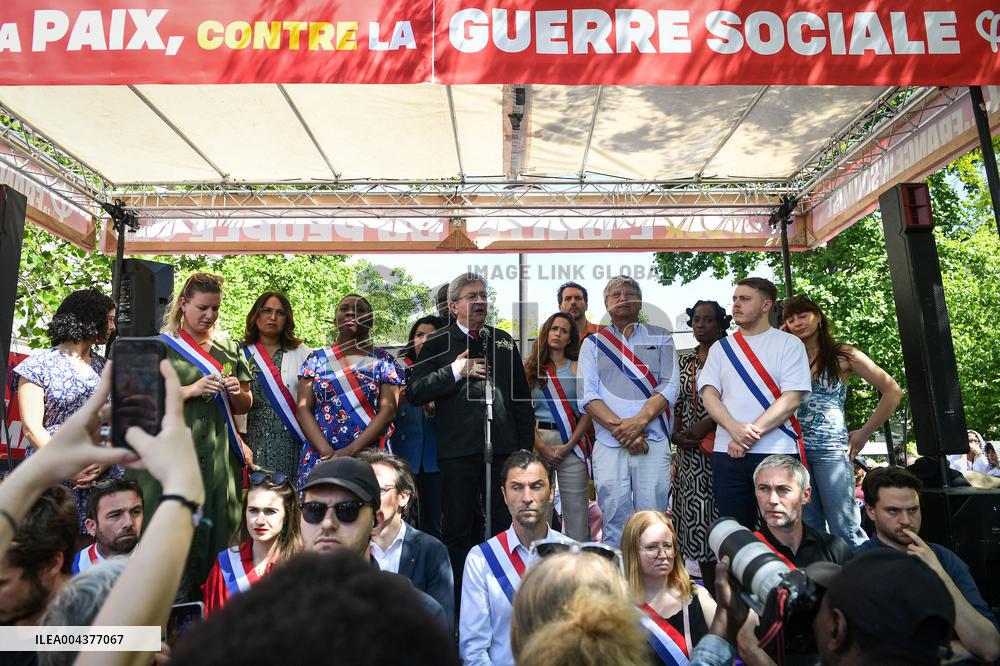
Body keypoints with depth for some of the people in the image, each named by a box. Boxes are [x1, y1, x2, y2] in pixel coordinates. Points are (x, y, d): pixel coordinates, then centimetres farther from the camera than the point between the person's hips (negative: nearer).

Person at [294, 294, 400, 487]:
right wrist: (326, 451, -12)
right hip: (319, 456, 2)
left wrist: (350, 451, -15)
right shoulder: (316, 359, 10)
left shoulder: (383, 360, 4)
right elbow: (303, 410, 3)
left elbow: (388, 410, -5)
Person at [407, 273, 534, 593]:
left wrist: (526, 445, 9)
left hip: (503, 447, 2)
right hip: (457, 449, -2)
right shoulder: (437, 343, 4)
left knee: (506, 524, 7)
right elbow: (414, 393, -3)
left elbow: (522, 396, 15)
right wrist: (453, 371, -15)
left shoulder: (504, 341, 14)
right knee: (458, 529, 8)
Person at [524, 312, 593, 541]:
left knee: (576, 510, -2)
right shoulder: (531, 368, 8)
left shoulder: (577, 368, 5)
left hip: (572, 443, -1)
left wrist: (568, 445, -8)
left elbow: (588, 412, 0)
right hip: (539, 442, 1)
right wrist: (542, 447, -7)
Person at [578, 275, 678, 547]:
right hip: (609, 445, 0)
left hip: (654, 441, 0)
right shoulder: (593, 343, 14)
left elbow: (670, 387, 3)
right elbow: (587, 394, 3)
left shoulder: (660, 338, 15)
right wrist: (619, 428, -10)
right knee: (615, 519, 1)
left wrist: (638, 422, -11)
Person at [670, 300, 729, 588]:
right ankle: (710, 590, 17)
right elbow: (677, 403, 13)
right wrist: (675, 434, -1)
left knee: (719, 511, -4)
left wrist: (706, 424, -15)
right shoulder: (684, 361, 14)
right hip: (689, 450, 4)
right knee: (695, 512, 5)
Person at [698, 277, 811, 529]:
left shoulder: (789, 344, 4)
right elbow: (709, 394, 4)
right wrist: (736, 430, -14)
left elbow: (791, 399, -6)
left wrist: (751, 433, -13)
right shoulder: (720, 348, 15)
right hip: (727, 453, 3)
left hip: (778, 452, -3)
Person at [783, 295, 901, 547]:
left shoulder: (842, 355, 5)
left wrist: (864, 433, 2)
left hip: (830, 448, -3)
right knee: (809, 529, 7)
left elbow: (893, 391, 6)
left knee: (844, 528, -7)